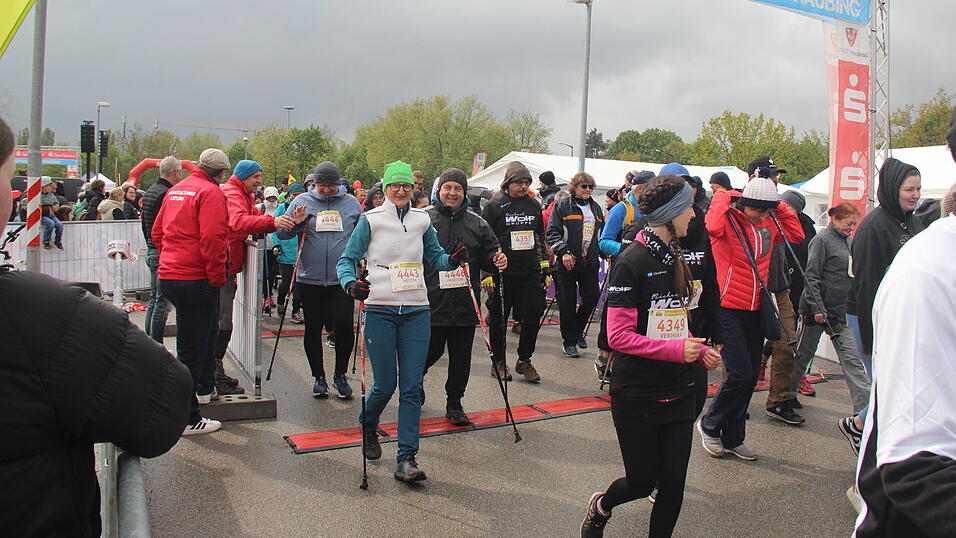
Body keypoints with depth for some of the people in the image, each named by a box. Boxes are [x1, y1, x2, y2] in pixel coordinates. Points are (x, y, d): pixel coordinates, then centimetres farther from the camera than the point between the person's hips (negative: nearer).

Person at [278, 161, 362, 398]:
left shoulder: (351, 203, 6)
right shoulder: (301, 201, 4)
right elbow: (281, 233, 4)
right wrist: (296, 223, -15)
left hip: (342, 279, -1)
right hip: (310, 279, 1)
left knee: (344, 326, -7)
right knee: (313, 329, 10)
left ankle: (340, 374, 16)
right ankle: (318, 376, 27)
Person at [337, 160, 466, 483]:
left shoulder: (422, 220, 11)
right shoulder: (370, 220, 2)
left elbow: (435, 256, 19)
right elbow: (347, 260, 2)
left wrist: (453, 260, -3)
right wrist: (350, 283, -18)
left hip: (416, 312, 2)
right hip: (380, 311, -2)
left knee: (411, 387, -2)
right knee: (385, 384, 2)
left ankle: (406, 459, 4)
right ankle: (368, 427, 35)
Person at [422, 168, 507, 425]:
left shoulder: (477, 223, 10)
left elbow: (489, 255, 13)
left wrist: (497, 261, -10)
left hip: (466, 305, 3)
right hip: (431, 304, -3)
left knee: (461, 358, 10)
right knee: (430, 353, 3)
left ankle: (454, 403, 26)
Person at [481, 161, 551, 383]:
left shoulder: (534, 205, 12)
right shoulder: (494, 206, -2)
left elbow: (541, 239, 20)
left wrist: (546, 269, 17)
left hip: (530, 273, 4)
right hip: (503, 273, -4)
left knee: (534, 315, 0)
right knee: (499, 319, 6)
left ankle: (524, 360, 17)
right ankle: (499, 361, 22)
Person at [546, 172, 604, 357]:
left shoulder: (596, 209, 18)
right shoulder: (562, 207, 0)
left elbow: (602, 234, 27)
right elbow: (552, 232, -7)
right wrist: (564, 252, -19)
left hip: (590, 264, 5)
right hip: (566, 265, -4)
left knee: (592, 297, -2)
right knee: (567, 304, 0)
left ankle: (578, 330, 25)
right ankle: (569, 342, 13)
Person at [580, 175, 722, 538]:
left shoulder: (675, 257, 8)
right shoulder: (632, 261, -16)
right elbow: (618, 336, -19)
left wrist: (699, 351, 0)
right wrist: (677, 349, -23)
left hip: (678, 392, 7)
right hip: (636, 395, -6)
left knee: (673, 483, 7)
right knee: (641, 483, 8)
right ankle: (601, 507, 40)